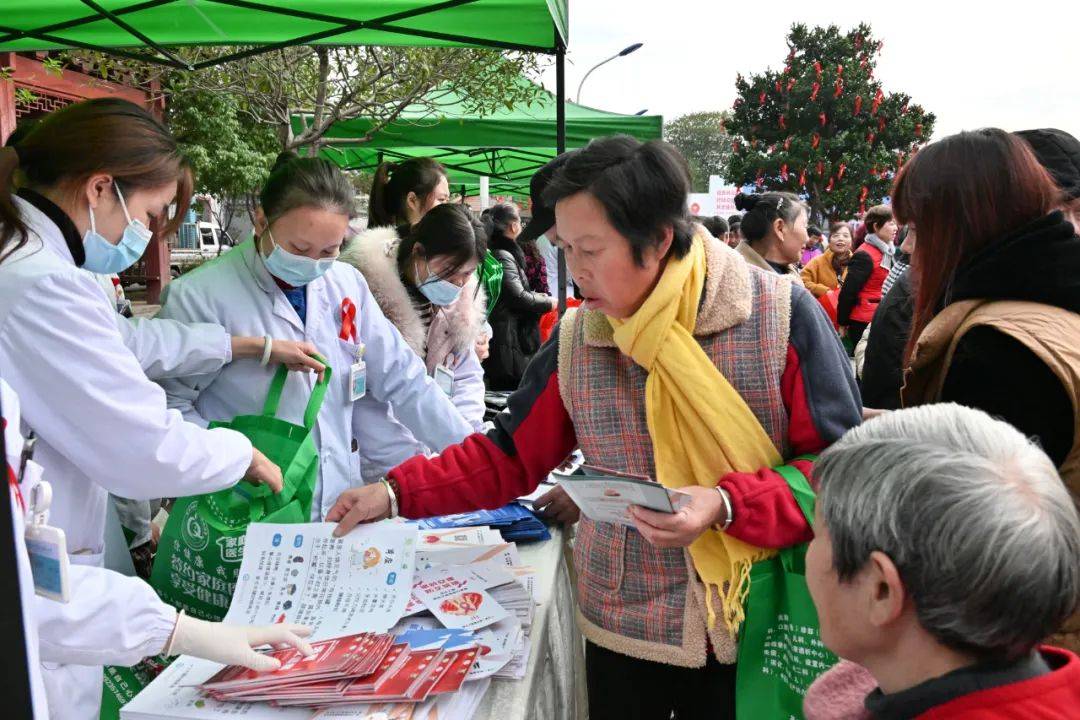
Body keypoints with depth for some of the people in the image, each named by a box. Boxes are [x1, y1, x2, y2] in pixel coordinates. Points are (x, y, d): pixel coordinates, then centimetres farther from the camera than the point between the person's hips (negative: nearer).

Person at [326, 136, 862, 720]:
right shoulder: (574, 339, -3)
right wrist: (397, 492, -3)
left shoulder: (781, 316, -13)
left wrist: (726, 506, -24)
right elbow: (509, 457, 6)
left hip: (756, 626, -2)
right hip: (623, 628, 3)